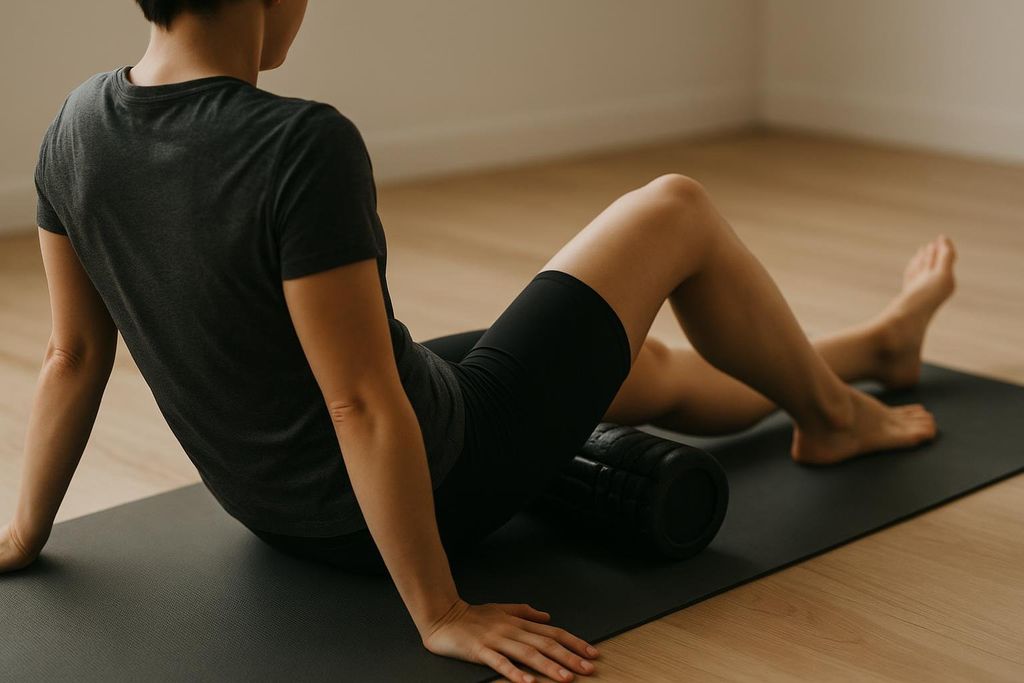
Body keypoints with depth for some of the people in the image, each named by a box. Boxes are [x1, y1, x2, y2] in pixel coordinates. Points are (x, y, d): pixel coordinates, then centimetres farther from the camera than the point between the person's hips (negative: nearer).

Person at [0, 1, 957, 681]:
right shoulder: (301, 149, -33)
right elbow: (366, 408, -30)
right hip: (430, 483, -8)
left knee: (649, 365, 27)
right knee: (675, 210, 7)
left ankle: (876, 344, 54)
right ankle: (833, 417, 34)